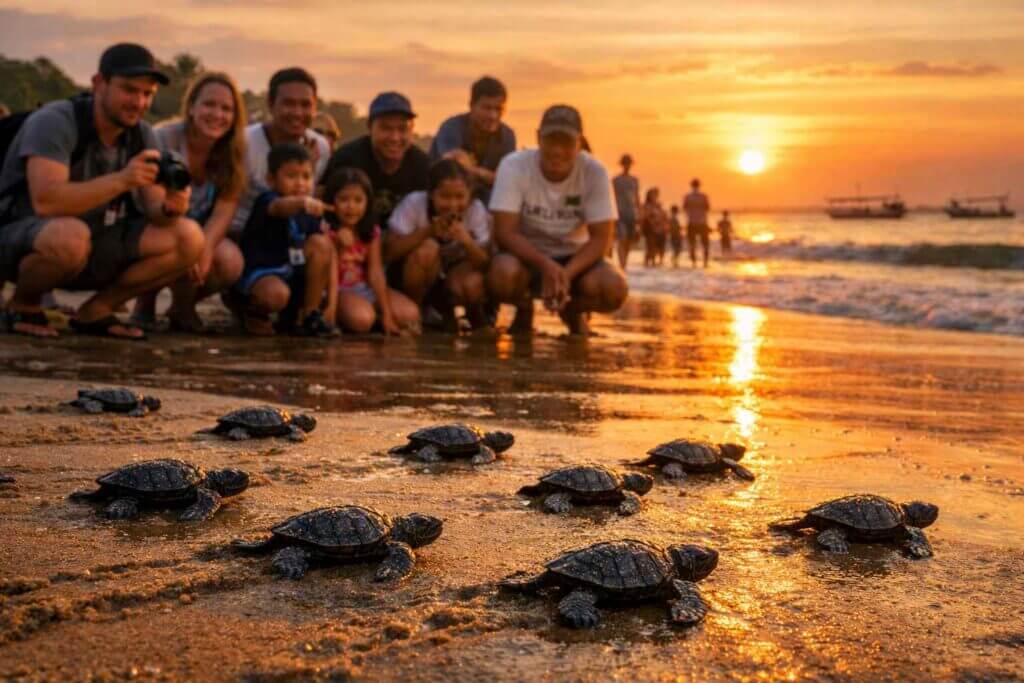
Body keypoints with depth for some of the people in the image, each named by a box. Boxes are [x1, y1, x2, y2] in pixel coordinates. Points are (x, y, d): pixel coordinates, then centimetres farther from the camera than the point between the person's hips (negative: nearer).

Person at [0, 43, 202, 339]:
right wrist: (121, 180, -42)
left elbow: (153, 209, -5)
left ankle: (95, 310, 1)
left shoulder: (141, 134, 0)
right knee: (70, 236, -42)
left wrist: (170, 208, -30)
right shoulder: (55, 121, -20)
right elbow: (45, 202, -34)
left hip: (94, 247, 6)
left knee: (188, 239, -13)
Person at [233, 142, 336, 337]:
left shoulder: (310, 211, 4)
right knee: (277, 294, -38)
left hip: (293, 273, 6)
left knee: (321, 243, -14)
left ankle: (309, 315, -7)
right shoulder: (267, 201, -16)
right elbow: (279, 207, -44)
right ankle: (253, 313, 2)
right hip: (259, 271, -6)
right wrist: (302, 202, -65)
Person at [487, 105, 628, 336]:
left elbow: (600, 237, -14)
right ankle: (524, 308, 3)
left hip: (574, 258, 1)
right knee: (502, 273, -36)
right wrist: (546, 265, -37)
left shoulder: (594, 172, -15)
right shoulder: (514, 166, -19)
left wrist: (566, 274, -31)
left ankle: (573, 311, 8)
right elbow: (505, 232, -21)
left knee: (614, 288, -29)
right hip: (526, 254, -1)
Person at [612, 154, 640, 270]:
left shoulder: (635, 180, 14)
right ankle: (622, 266, -25)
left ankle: (624, 265, 14)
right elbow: (612, 197, 0)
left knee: (629, 242, 4)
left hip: (632, 214, 4)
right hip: (620, 213, -4)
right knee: (622, 240, -17)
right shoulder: (616, 180, 2)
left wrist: (639, 214, 10)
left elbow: (637, 197, 16)